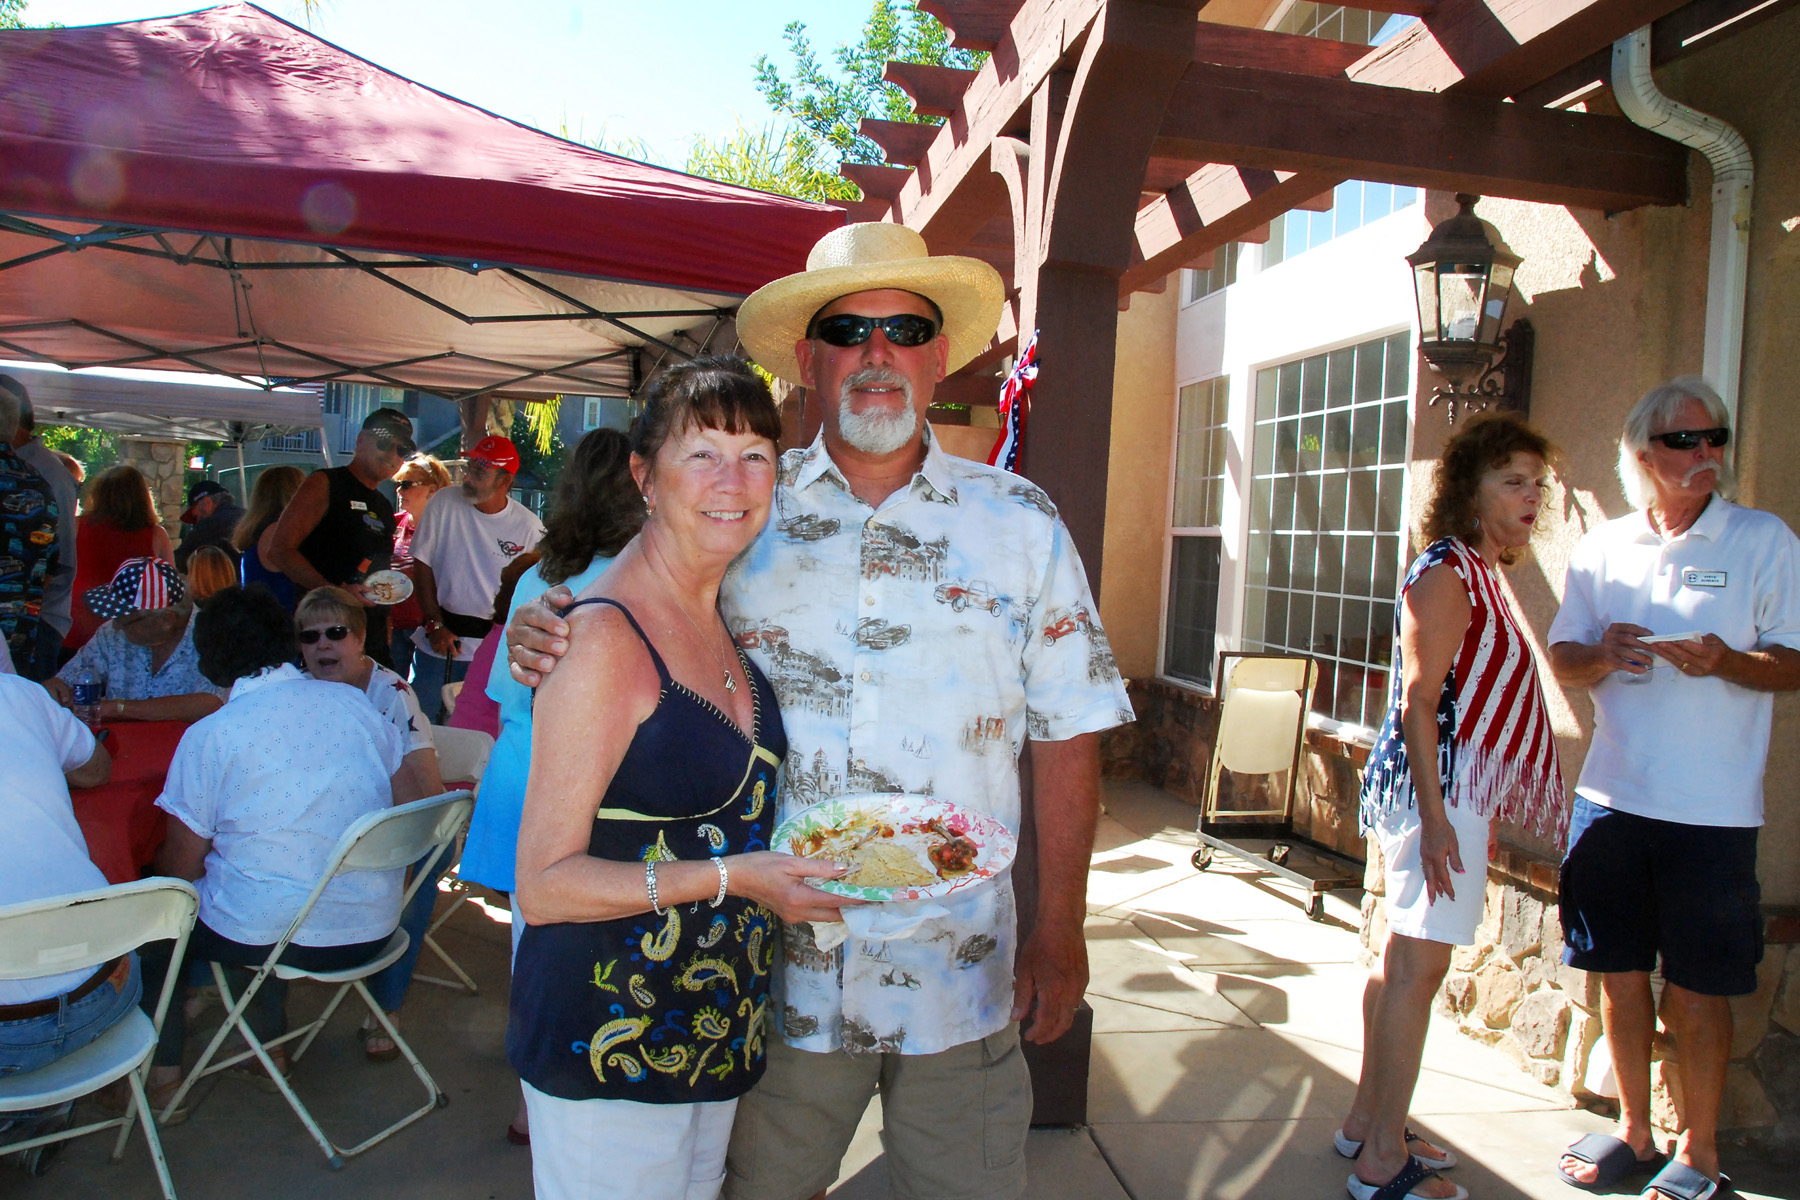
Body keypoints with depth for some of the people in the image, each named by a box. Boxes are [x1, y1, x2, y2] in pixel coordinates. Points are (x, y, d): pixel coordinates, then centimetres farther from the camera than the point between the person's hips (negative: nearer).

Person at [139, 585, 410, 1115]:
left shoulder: (209, 736, -11)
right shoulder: (358, 704, 0)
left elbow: (180, 867, -4)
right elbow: (406, 803, 9)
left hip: (272, 935, -4)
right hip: (372, 931, 5)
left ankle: (163, 1075, 27)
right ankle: (272, 1046, 39)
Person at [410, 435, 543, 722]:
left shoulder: (529, 527, -7)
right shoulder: (444, 502, -3)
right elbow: (422, 565, 2)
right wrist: (435, 625, -3)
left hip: (494, 647, -1)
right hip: (437, 643, 2)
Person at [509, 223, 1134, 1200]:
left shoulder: (1019, 523, 0)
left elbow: (1065, 733, 1)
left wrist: (1060, 930, -1)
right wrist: (552, 650, -13)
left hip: (962, 971, 0)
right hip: (783, 970, 1)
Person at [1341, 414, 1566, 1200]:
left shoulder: (1478, 573, 17)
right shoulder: (1445, 574, -13)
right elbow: (1417, 703, -18)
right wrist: (1433, 814, -23)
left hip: (1455, 790, 10)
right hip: (1434, 788, -10)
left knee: (1404, 957, 14)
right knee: (1420, 963, -6)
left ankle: (1368, 1124, 25)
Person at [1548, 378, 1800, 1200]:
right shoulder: (1601, 548, 9)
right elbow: (1562, 661, 10)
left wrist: (1728, 661, -20)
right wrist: (1603, 654, -12)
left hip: (1711, 808, -3)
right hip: (1611, 794, 3)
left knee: (1696, 987, 4)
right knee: (1619, 973, 11)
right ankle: (1633, 1131, 28)